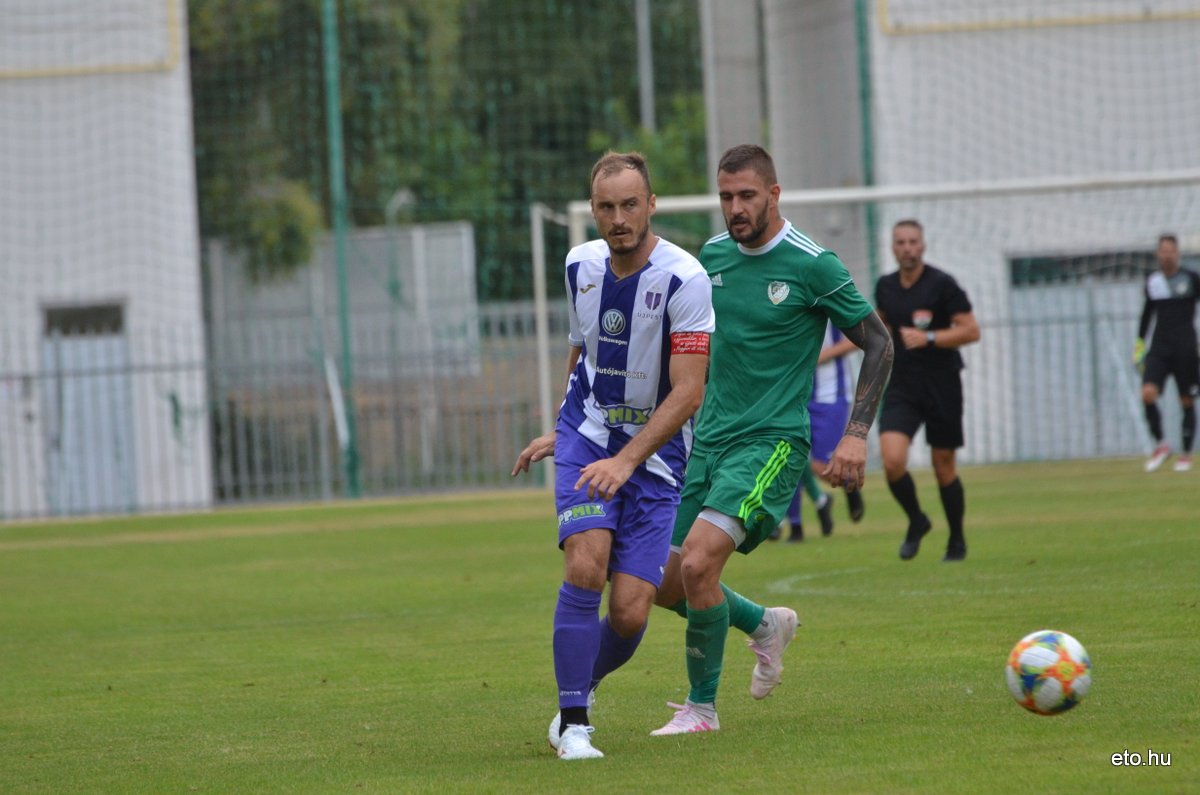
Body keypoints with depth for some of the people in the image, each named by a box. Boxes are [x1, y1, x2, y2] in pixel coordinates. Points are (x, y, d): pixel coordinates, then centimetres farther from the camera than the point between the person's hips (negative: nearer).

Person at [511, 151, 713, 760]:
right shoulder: (581, 265, 1)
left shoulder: (684, 280, -17)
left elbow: (688, 393, -21)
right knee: (586, 562, -22)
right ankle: (572, 722, -13)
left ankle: (581, 683, 24)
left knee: (630, 612, -8)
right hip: (587, 436, 2)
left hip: (654, 454, -2)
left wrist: (626, 461, -28)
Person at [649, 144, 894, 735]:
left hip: (771, 442, -7)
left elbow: (878, 343, -3)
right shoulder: (712, 257, 7)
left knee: (697, 562, -23)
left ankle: (701, 707, -6)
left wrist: (856, 434, -10)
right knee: (665, 586, 4)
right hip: (707, 441, 7)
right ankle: (764, 625, 32)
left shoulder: (812, 265, -9)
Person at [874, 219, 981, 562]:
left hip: (942, 387, -3)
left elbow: (970, 330, -12)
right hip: (900, 389, 3)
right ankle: (916, 521, 11)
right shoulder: (885, 286, 6)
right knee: (892, 460, -15)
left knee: (943, 465, 4)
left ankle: (957, 540, 23)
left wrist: (928, 338, -21)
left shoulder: (942, 284, -9)